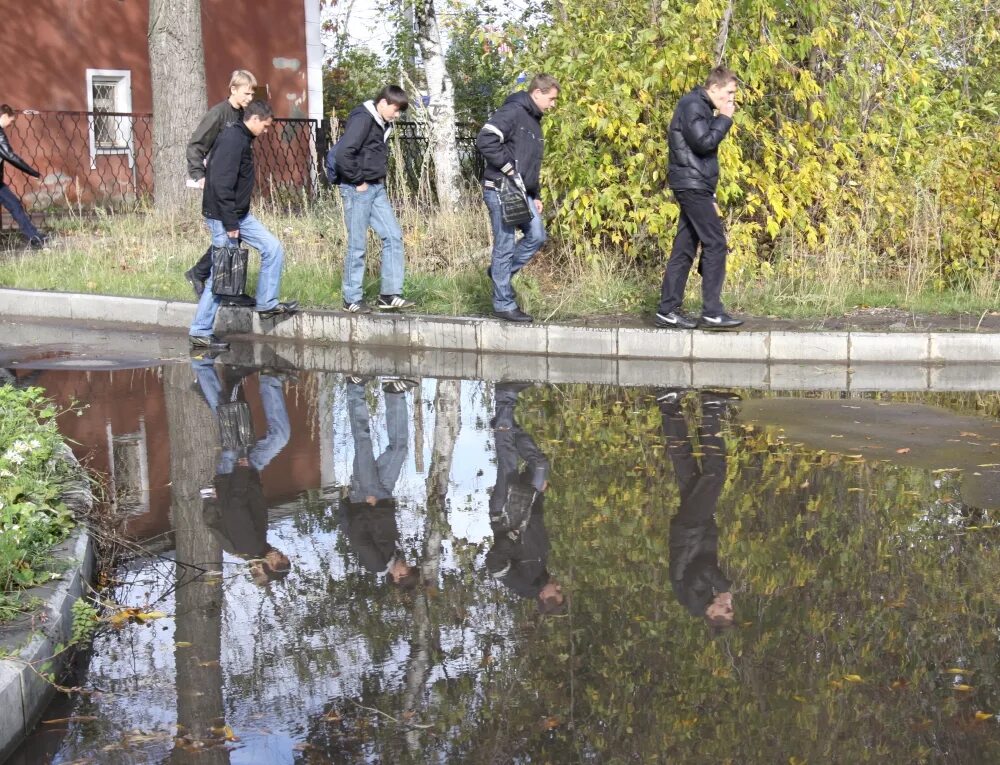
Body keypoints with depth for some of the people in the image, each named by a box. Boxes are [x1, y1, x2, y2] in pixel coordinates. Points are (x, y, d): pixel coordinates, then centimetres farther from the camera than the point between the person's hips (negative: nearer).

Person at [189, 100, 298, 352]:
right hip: (223, 217, -10)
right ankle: (200, 332, 4)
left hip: (240, 215, 10)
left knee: (273, 248, 8)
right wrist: (229, 223, -23)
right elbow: (221, 184, -24)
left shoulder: (243, 139, 13)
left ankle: (267, 303, 18)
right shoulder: (232, 140, -18)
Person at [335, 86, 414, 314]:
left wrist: (380, 178, 10)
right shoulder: (362, 119, -16)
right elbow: (343, 153, -26)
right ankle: (352, 299, 9)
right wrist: (358, 181, -17)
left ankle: (389, 295, 9)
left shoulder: (382, 123, 11)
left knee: (393, 236, 5)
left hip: (376, 188, 9)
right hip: (358, 190, -9)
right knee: (357, 245, -1)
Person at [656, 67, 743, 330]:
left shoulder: (701, 107, 22)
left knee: (684, 249, 8)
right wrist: (724, 119, -9)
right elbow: (703, 142, -23)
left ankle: (667, 310, 9)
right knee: (715, 244, -11)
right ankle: (712, 312, -10)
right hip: (692, 186, -10)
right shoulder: (693, 105, -10)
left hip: (695, 188, 10)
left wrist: (709, 196, 21)